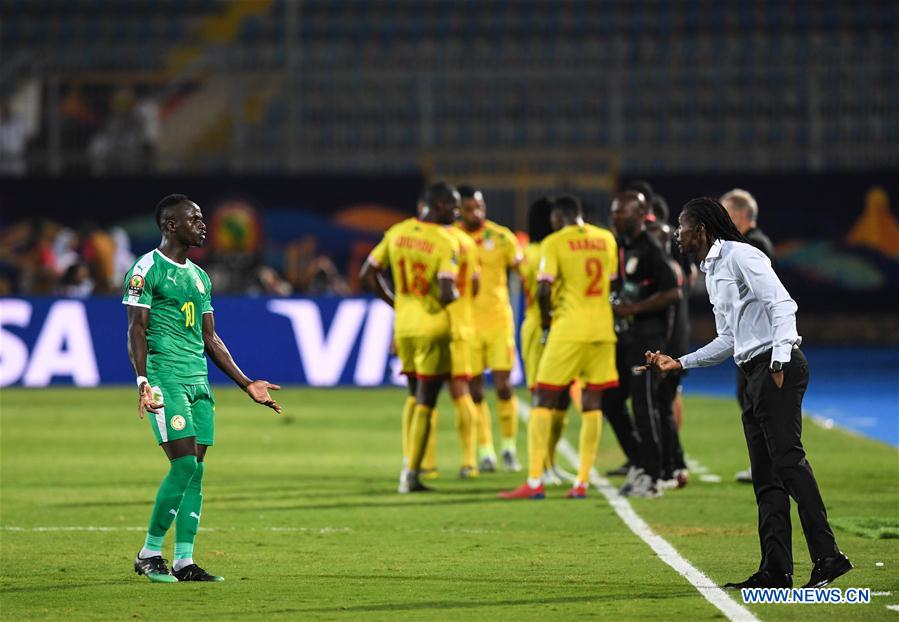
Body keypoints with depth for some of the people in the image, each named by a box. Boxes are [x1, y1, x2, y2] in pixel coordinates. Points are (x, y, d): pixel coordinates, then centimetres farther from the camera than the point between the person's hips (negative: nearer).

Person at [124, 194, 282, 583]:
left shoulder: (199, 277, 19)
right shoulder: (147, 269, -4)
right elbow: (136, 330, -10)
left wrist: (247, 384, 19)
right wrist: (143, 382, -22)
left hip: (199, 381, 8)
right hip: (165, 378, -8)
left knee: (196, 471, 3)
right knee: (184, 464, -15)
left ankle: (184, 562, 5)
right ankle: (150, 554, -4)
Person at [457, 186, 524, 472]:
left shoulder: (502, 237, -2)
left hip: (499, 319, 0)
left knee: (503, 385, -4)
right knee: (475, 389, 1)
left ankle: (509, 448, 11)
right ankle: (485, 452, 9)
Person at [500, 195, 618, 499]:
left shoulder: (554, 243, -6)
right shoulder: (607, 239, 10)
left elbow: (543, 291, -12)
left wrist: (546, 317, 5)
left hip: (569, 329, -5)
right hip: (602, 329, 5)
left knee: (543, 402, 1)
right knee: (592, 404, 8)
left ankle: (534, 482, -5)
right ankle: (582, 482, 4)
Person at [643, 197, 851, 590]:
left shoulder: (740, 256, -5)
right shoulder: (711, 273, 24)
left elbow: (781, 303, -16)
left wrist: (779, 361, -25)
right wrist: (679, 363, 25)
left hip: (778, 368, -10)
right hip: (754, 375, 10)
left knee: (788, 460, -18)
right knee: (766, 478, 5)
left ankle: (827, 555, -25)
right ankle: (776, 570, 4)